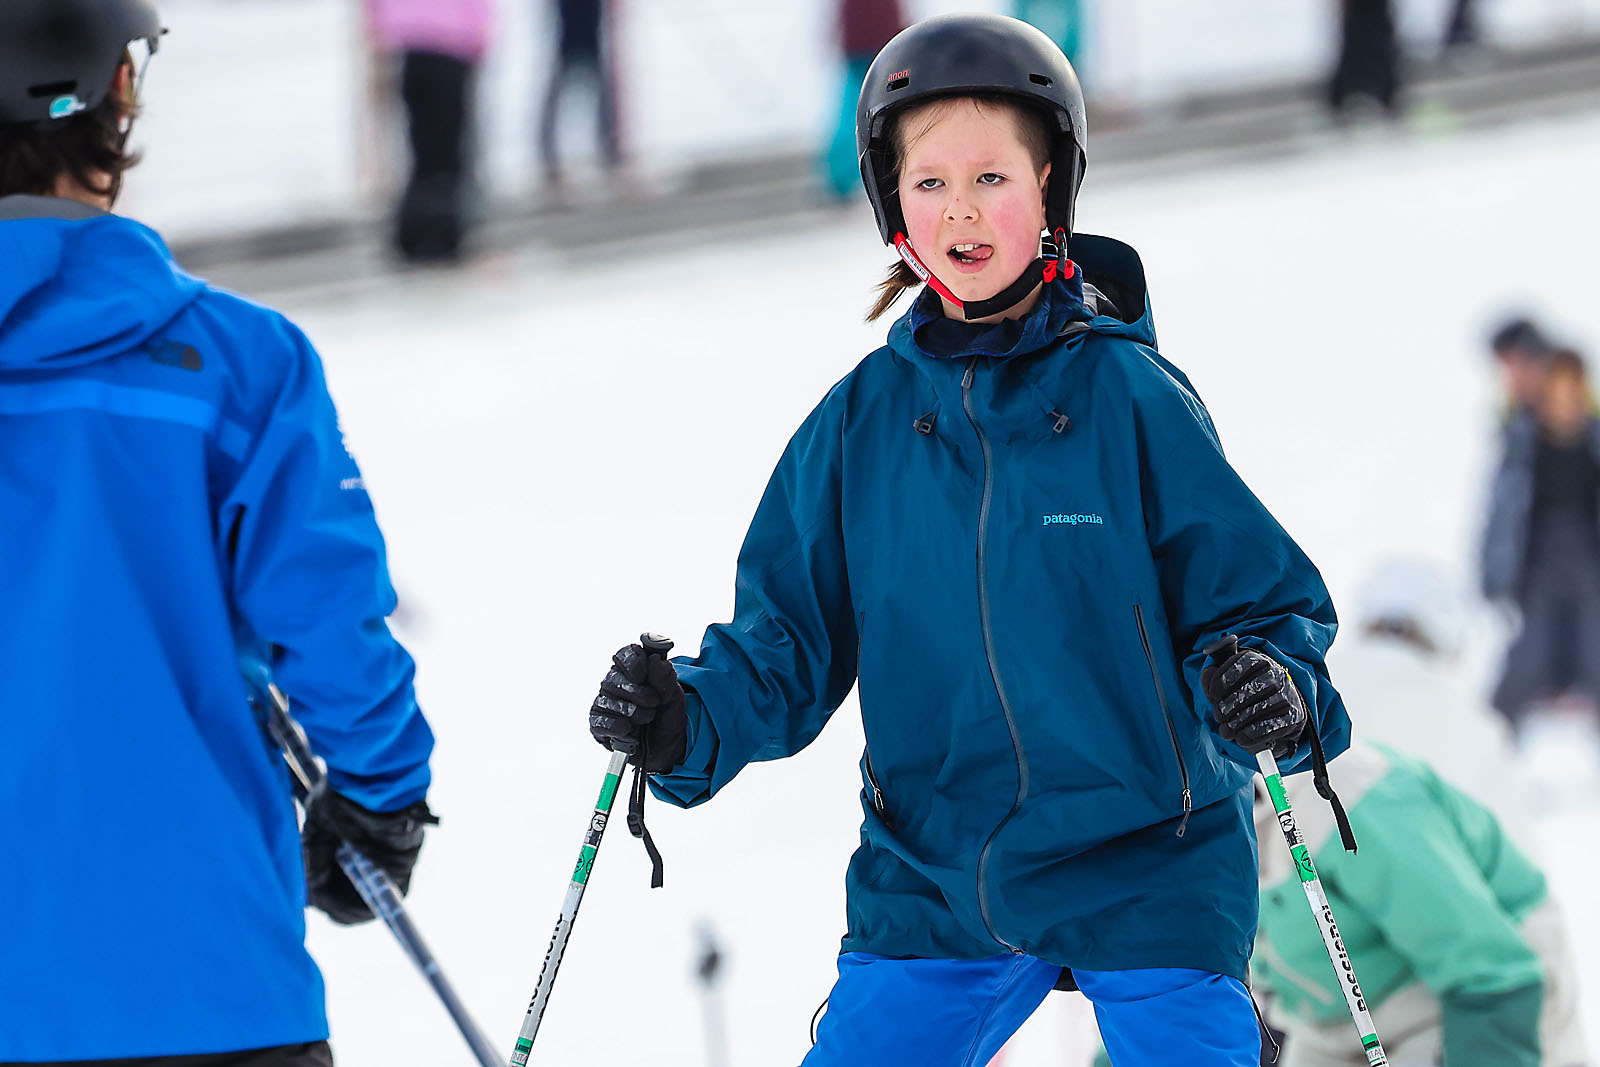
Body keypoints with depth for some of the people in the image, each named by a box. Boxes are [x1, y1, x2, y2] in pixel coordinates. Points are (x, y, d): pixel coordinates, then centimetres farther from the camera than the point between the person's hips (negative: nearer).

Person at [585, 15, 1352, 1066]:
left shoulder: (1127, 393, -7)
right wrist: (691, 720, -11)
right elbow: (790, 646, 7)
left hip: (1147, 870, -3)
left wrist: (1276, 688, -25)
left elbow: (1262, 596, -5)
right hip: (932, 883, 3)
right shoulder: (859, 423, 2)